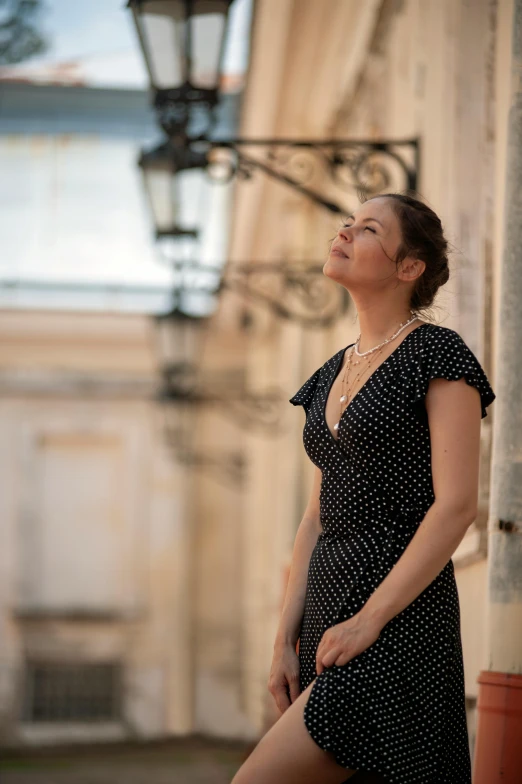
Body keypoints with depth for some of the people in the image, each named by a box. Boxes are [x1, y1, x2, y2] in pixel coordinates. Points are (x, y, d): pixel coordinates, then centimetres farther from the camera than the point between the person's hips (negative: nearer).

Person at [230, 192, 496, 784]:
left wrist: (370, 617, -17)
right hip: (328, 602, 8)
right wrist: (285, 640, 10)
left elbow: (456, 504, -14)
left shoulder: (438, 354, -6)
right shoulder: (334, 373, 17)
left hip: (399, 610, -8)